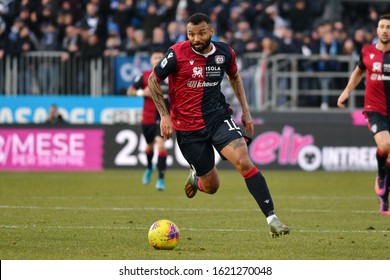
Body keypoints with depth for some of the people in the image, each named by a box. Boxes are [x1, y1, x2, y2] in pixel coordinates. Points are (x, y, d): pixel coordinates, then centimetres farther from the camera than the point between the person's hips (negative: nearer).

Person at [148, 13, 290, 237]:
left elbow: (234, 76, 19)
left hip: (218, 116, 2)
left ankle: (271, 218, -20)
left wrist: (245, 110, 14)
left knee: (244, 162, -22)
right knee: (211, 187, 4)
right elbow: (153, 80, -2)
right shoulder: (178, 54, -14)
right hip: (188, 126, -2)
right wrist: (165, 115, -8)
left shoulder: (224, 52, -3)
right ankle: (195, 177, 43)